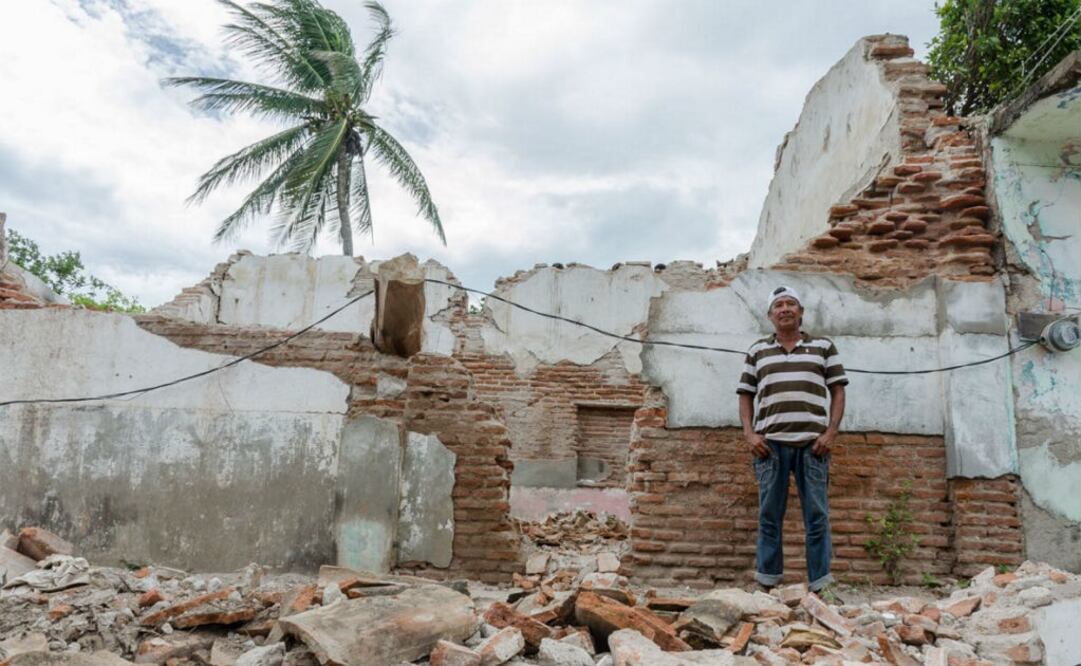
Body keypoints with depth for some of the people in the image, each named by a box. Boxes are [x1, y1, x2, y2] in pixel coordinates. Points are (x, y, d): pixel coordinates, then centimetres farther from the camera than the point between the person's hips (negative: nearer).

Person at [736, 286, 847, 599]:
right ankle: (767, 583, 10)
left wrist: (831, 433, -3)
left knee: (817, 515, 0)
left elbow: (838, 392, 9)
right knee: (769, 516, 3)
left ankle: (821, 585, 7)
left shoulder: (823, 347, 13)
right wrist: (749, 434, 0)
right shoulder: (757, 351, 15)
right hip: (770, 442, 1)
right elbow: (745, 396, 13)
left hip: (812, 442, 0)